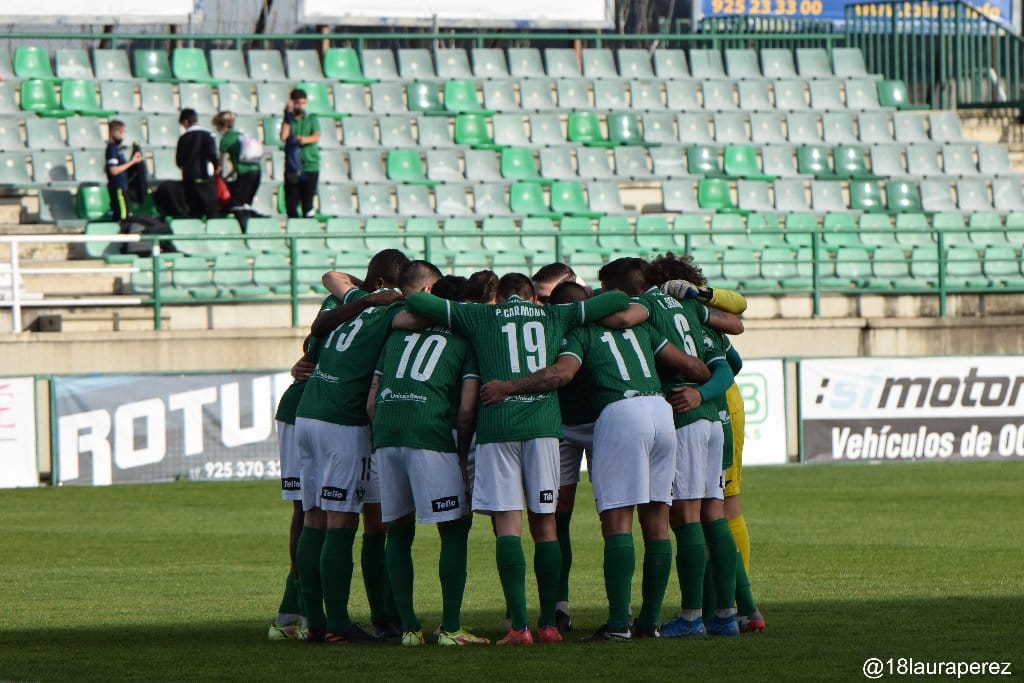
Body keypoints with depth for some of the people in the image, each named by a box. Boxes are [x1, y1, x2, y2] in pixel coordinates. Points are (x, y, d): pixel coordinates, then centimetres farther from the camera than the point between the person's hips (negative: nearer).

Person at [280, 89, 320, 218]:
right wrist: (287, 115, -6)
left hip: (310, 165, -1)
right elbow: (283, 136, -9)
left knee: (307, 201, -2)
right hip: (292, 167, 1)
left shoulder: (311, 119, 8)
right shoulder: (289, 120, 8)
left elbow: (316, 137, -7)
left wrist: (305, 139, -29)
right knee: (291, 201, 0)